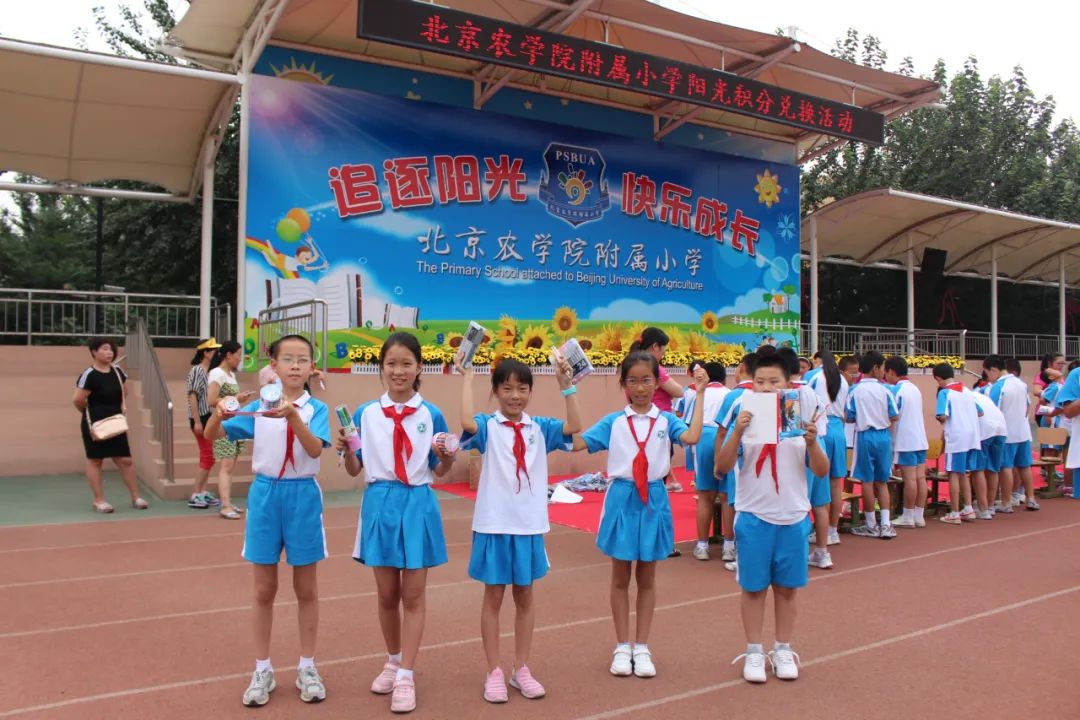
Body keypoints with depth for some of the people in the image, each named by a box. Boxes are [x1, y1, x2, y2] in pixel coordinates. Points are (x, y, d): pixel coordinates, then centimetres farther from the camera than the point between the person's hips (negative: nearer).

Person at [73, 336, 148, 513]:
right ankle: (99, 500, 13)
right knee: (95, 461, 6)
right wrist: (91, 413, -2)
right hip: (95, 424, -6)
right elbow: (77, 400, -19)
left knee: (125, 460, 6)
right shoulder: (89, 375, -17)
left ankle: (135, 498, 12)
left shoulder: (117, 371, 5)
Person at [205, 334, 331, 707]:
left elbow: (315, 449, -21)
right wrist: (219, 414, -24)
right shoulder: (257, 407, 1)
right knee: (264, 590, 10)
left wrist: (293, 415, -37)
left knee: (306, 589, 9)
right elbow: (212, 435, -1)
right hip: (265, 495, 2)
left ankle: (307, 667, 23)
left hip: (303, 496, -1)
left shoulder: (316, 409, -5)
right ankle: (262, 669, 22)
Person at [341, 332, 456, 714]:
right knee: (387, 594, 13)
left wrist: (448, 456, -16)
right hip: (380, 503, 1)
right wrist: (344, 450, -15)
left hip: (418, 504, -1)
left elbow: (437, 471, 4)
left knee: (413, 594, 4)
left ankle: (406, 676, 13)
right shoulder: (365, 413, 2)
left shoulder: (431, 415, -1)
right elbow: (355, 469, 5)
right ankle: (392, 661, 33)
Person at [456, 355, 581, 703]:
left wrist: (567, 386, -14)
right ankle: (494, 672, 20)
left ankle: (521, 669, 27)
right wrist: (467, 377, -20)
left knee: (524, 596, 14)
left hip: (530, 524, 3)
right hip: (494, 524, -3)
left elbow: (574, 427, -10)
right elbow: (467, 422, -27)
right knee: (493, 597, 9)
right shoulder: (488, 427, -5)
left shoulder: (539, 428, 4)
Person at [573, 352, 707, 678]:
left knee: (647, 577, 12)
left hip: (653, 500, 0)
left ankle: (642, 647, 24)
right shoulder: (613, 422, 0)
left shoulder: (666, 420, -1)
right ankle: (622, 646, 23)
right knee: (620, 577, 10)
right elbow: (576, 442, -9)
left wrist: (699, 395, -17)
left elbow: (692, 437, -20)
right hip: (621, 499, 0)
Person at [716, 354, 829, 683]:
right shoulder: (745, 419, -4)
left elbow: (821, 471, -3)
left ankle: (783, 650, 27)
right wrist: (737, 433, -27)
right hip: (754, 516, -1)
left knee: (786, 587, 13)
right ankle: (754, 652, 21)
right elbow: (722, 467, -12)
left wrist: (812, 442, -22)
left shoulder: (800, 420, -1)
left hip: (793, 517, 1)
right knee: (753, 587, 8)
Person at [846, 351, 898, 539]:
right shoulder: (884, 390, -2)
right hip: (883, 436, 2)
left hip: (865, 436, -2)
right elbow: (894, 417, 0)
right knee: (882, 482, 12)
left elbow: (850, 417, -4)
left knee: (867, 481, 5)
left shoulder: (855, 390, -7)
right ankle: (885, 525, 9)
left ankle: (871, 525, 12)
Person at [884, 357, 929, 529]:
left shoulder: (895, 390, -10)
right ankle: (919, 516, 10)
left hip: (905, 440, -8)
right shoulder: (915, 388, 15)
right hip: (920, 439, 8)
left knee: (909, 478, -4)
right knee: (920, 478, 6)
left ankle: (908, 517, 1)